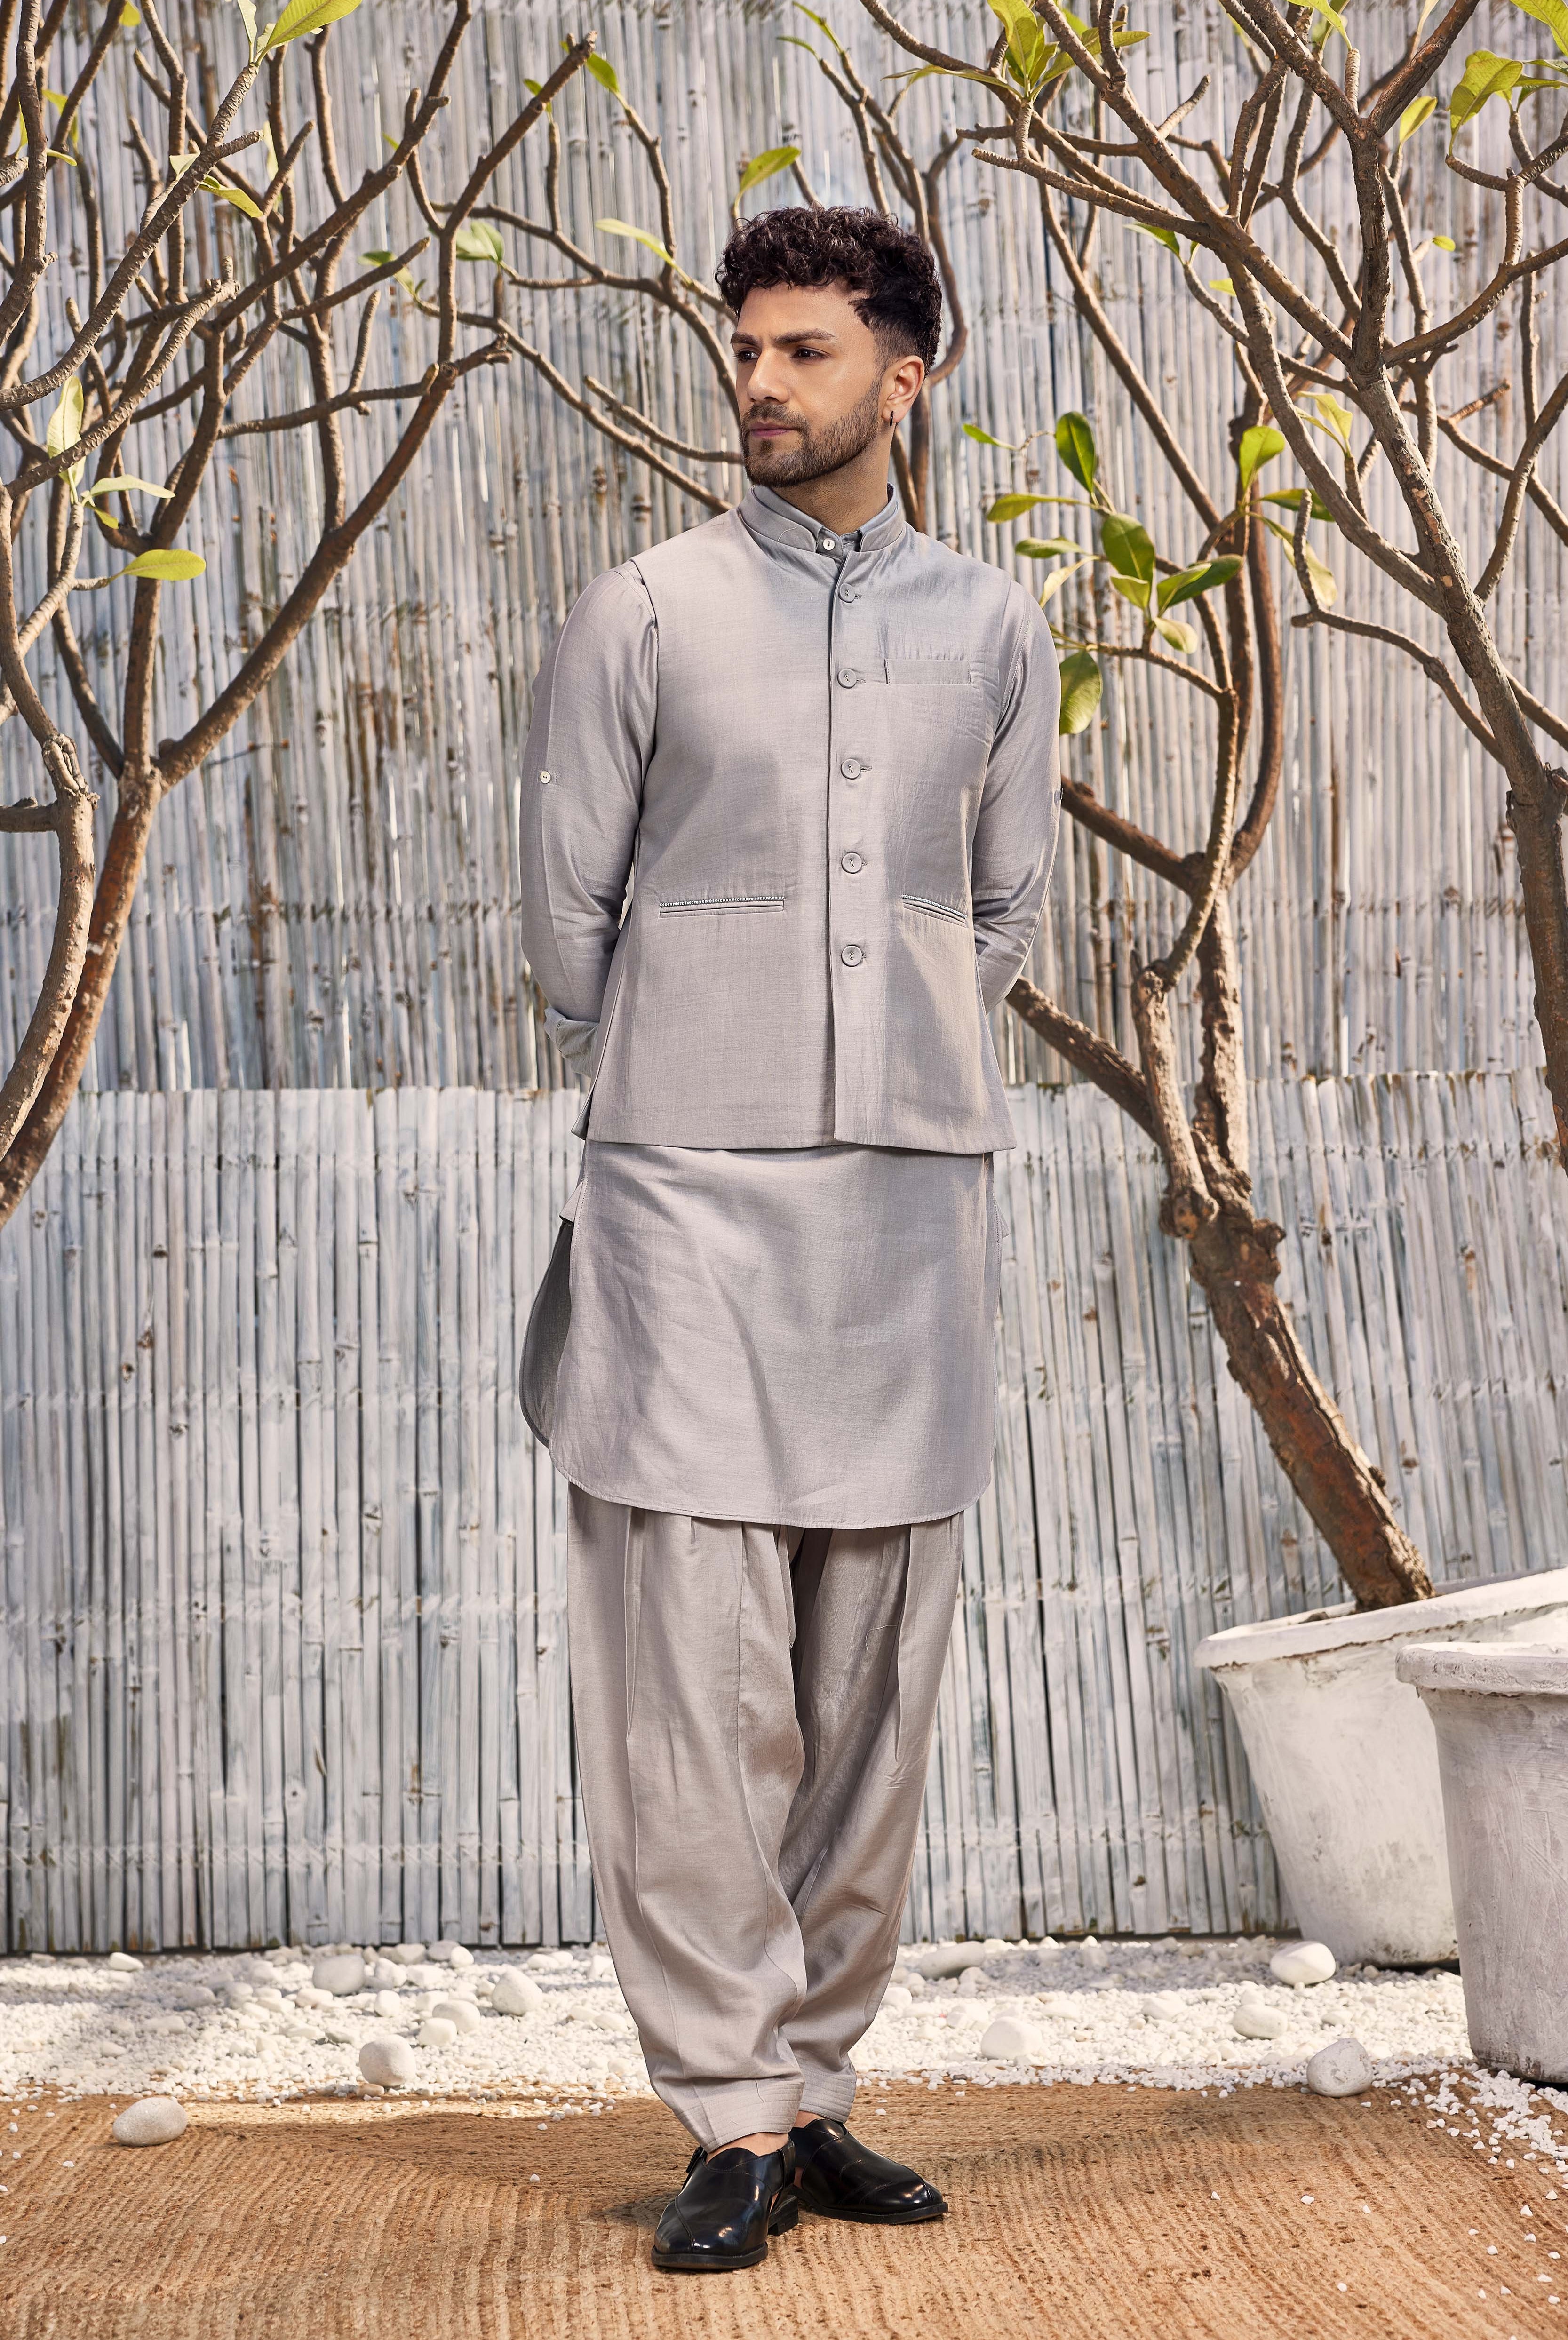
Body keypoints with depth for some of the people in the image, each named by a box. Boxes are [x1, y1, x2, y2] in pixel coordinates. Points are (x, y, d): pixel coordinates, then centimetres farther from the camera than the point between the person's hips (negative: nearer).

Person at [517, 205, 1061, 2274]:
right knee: (694, 1672, -7)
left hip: (916, 1190, 3)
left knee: (878, 1679, 5)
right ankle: (738, 2120, 1)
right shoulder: (641, 617, 4)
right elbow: (566, 911, 7)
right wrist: (676, 1096, 10)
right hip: (692, 1192, -2)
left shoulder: (992, 627, 11)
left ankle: (815, 2087, 16)